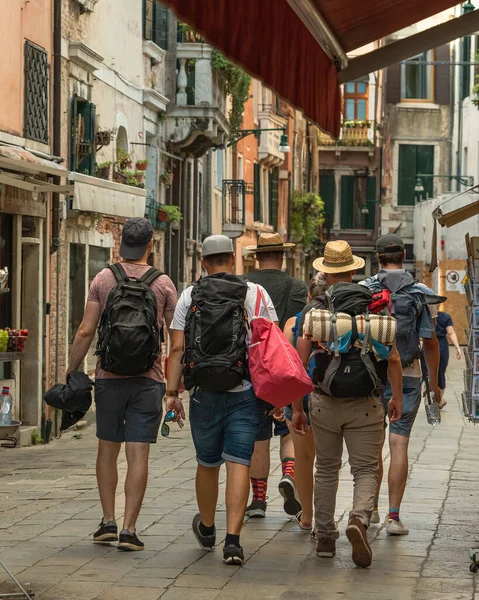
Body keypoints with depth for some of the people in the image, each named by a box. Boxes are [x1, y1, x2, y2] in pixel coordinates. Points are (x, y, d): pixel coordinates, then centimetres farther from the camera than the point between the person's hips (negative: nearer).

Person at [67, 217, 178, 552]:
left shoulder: (103, 280, 0)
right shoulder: (163, 284, -1)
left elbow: (86, 332, -4)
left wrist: (72, 371, 5)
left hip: (109, 376, 1)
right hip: (148, 379, -1)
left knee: (108, 450, 13)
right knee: (138, 455, -1)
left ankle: (108, 522, 13)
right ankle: (129, 530, -4)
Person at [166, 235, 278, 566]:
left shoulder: (190, 296, 4)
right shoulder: (255, 293, 1)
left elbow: (177, 348, -1)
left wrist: (172, 392, 2)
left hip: (205, 394, 2)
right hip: (246, 394, -2)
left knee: (207, 464, 17)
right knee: (239, 465, -3)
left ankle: (207, 530, 36)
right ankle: (233, 540, -13)